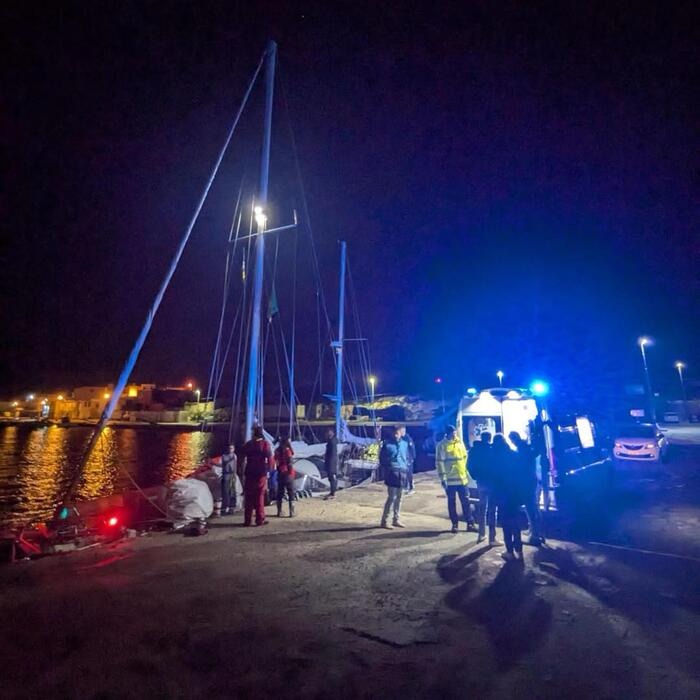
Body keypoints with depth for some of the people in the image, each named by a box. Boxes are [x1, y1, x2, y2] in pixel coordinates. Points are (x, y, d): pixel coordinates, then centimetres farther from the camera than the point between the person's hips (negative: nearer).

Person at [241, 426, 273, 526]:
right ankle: (260, 519, 4)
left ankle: (247, 520, 10)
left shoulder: (248, 444, 9)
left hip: (249, 473, 3)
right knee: (259, 496, 3)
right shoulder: (265, 443, -4)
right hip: (261, 473, -3)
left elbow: (243, 460, 10)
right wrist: (267, 468, 6)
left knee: (248, 497, 8)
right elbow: (270, 459, -8)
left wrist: (243, 472, 17)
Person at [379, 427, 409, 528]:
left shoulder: (404, 444, 9)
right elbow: (382, 458, -1)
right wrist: (386, 469, -6)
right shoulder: (387, 444, -6)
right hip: (392, 472, -5)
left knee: (399, 497, 12)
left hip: (402, 472, 5)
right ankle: (384, 521, 1)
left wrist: (406, 468, 7)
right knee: (392, 497, -9)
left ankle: (396, 520, 23)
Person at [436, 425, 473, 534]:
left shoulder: (460, 442, 7)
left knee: (466, 501, 9)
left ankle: (469, 523, 18)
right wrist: (443, 478, -16)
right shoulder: (442, 445, -9)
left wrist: (467, 473, 12)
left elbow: (465, 458, 15)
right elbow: (439, 462, -12)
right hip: (450, 479, -4)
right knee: (452, 502, 6)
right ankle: (455, 524, 17)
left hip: (462, 478, 4)